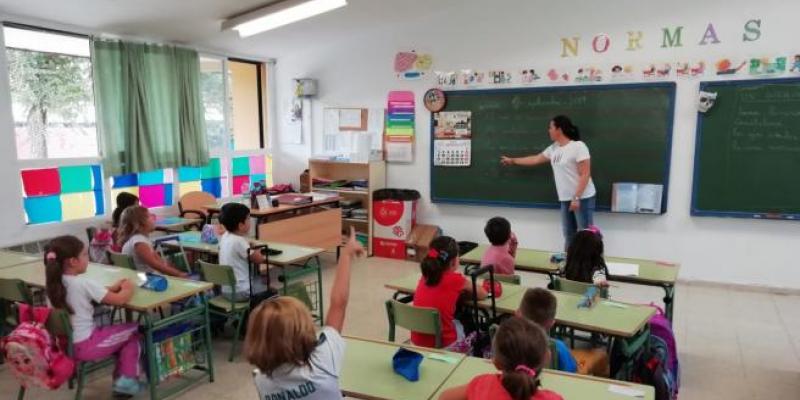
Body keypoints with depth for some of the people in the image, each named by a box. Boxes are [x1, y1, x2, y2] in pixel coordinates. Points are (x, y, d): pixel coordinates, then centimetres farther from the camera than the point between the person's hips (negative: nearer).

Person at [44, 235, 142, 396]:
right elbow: (120, 300, -17)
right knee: (134, 330, 9)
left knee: (121, 332, 23)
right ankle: (127, 379, 11)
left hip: (64, 344, 8)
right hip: (84, 346, -8)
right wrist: (128, 288, 2)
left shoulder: (54, 283, 2)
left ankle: (120, 378, 21)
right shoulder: (84, 283, -21)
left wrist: (113, 287, 5)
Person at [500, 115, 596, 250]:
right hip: (565, 199, 8)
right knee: (569, 236, 11)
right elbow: (535, 159, 24)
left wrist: (577, 198, -21)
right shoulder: (553, 148, 10)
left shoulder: (578, 146, -14)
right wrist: (512, 160, 31)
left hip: (583, 198, -7)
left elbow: (585, 175, -17)